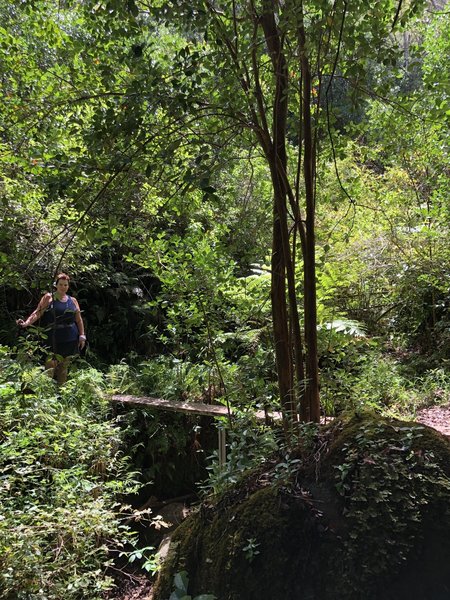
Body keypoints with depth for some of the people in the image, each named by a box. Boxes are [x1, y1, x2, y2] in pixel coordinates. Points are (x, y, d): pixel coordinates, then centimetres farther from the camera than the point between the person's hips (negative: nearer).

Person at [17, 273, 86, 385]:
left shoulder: (73, 300, 13)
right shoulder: (49, 297, 2)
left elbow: (79, 319, 14)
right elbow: (38, 313, -7)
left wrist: (82, 336, 8)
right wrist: (26, 323, -23)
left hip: (71, 340, 4)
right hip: (53, 339, -4)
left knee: (64, 367, 9)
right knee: (51, 365, -12)